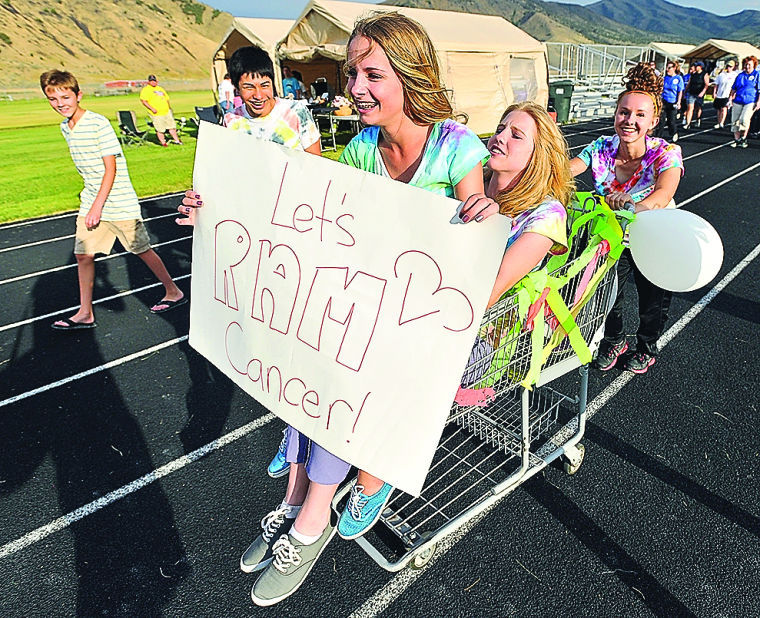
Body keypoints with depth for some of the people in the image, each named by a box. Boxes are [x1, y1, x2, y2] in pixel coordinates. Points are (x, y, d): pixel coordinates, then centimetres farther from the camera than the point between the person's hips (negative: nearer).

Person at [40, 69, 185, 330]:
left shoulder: (98, 123, -15)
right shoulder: (65, 127, 9)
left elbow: (111, 168, -17)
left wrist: (98, 206, -18)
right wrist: (90, 202, 19)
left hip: (120, 203, -7)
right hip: (90, 203, 7)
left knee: (142, 250, 3)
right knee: (82, 254, 5)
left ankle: (174, 293, 21)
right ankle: (85, 314, 15)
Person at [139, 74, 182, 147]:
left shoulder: (160, 88, 20)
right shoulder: (146, 90, -2)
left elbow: (167, 98, 28)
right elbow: (143, 101, -12)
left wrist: (169, 107, 17)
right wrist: (152, 108, -19)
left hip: (166, 111, 6)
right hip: (156, 114, -6)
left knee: (172, 126, 10)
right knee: (160, 129, -5)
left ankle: (176, 140, 21)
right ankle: (163, 142, 6)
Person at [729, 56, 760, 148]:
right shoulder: (740, 75, 14)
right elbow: (734, 88, 21)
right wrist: (731, 98, 12)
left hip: (750, 101, -4)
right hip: (738, 101, 4)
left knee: (744, 119, -21)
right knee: (735, 121, 3)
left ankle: (743, 138, -5)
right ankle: (737, 140, 14)